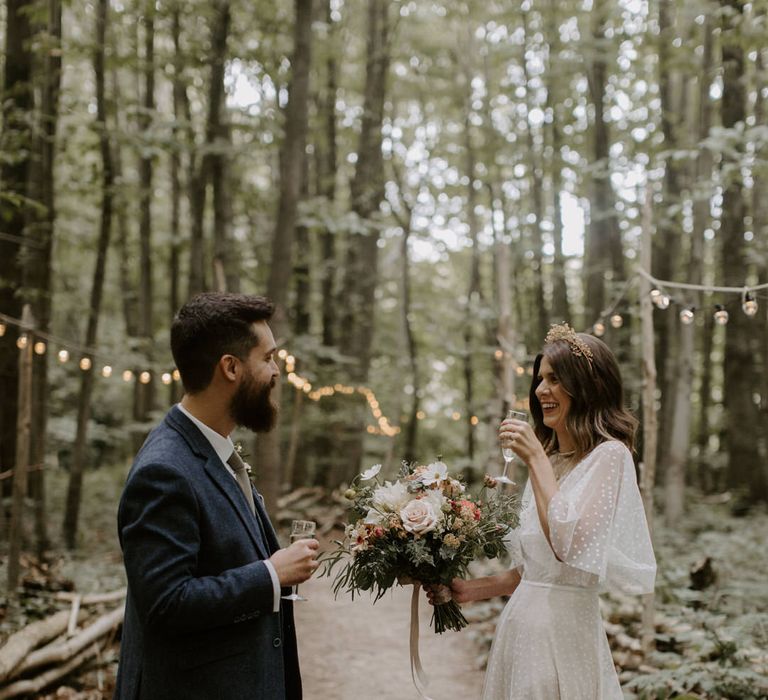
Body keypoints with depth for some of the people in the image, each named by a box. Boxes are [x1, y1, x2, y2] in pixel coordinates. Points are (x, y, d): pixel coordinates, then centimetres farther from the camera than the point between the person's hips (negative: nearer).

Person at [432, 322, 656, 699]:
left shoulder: (609, 455, -11)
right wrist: (472, 589, 12)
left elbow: (568, 544, -23)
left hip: (564, 627, -7)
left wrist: (536, 459, -19)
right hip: (521, 622, 7)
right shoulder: (547, 461, 13)